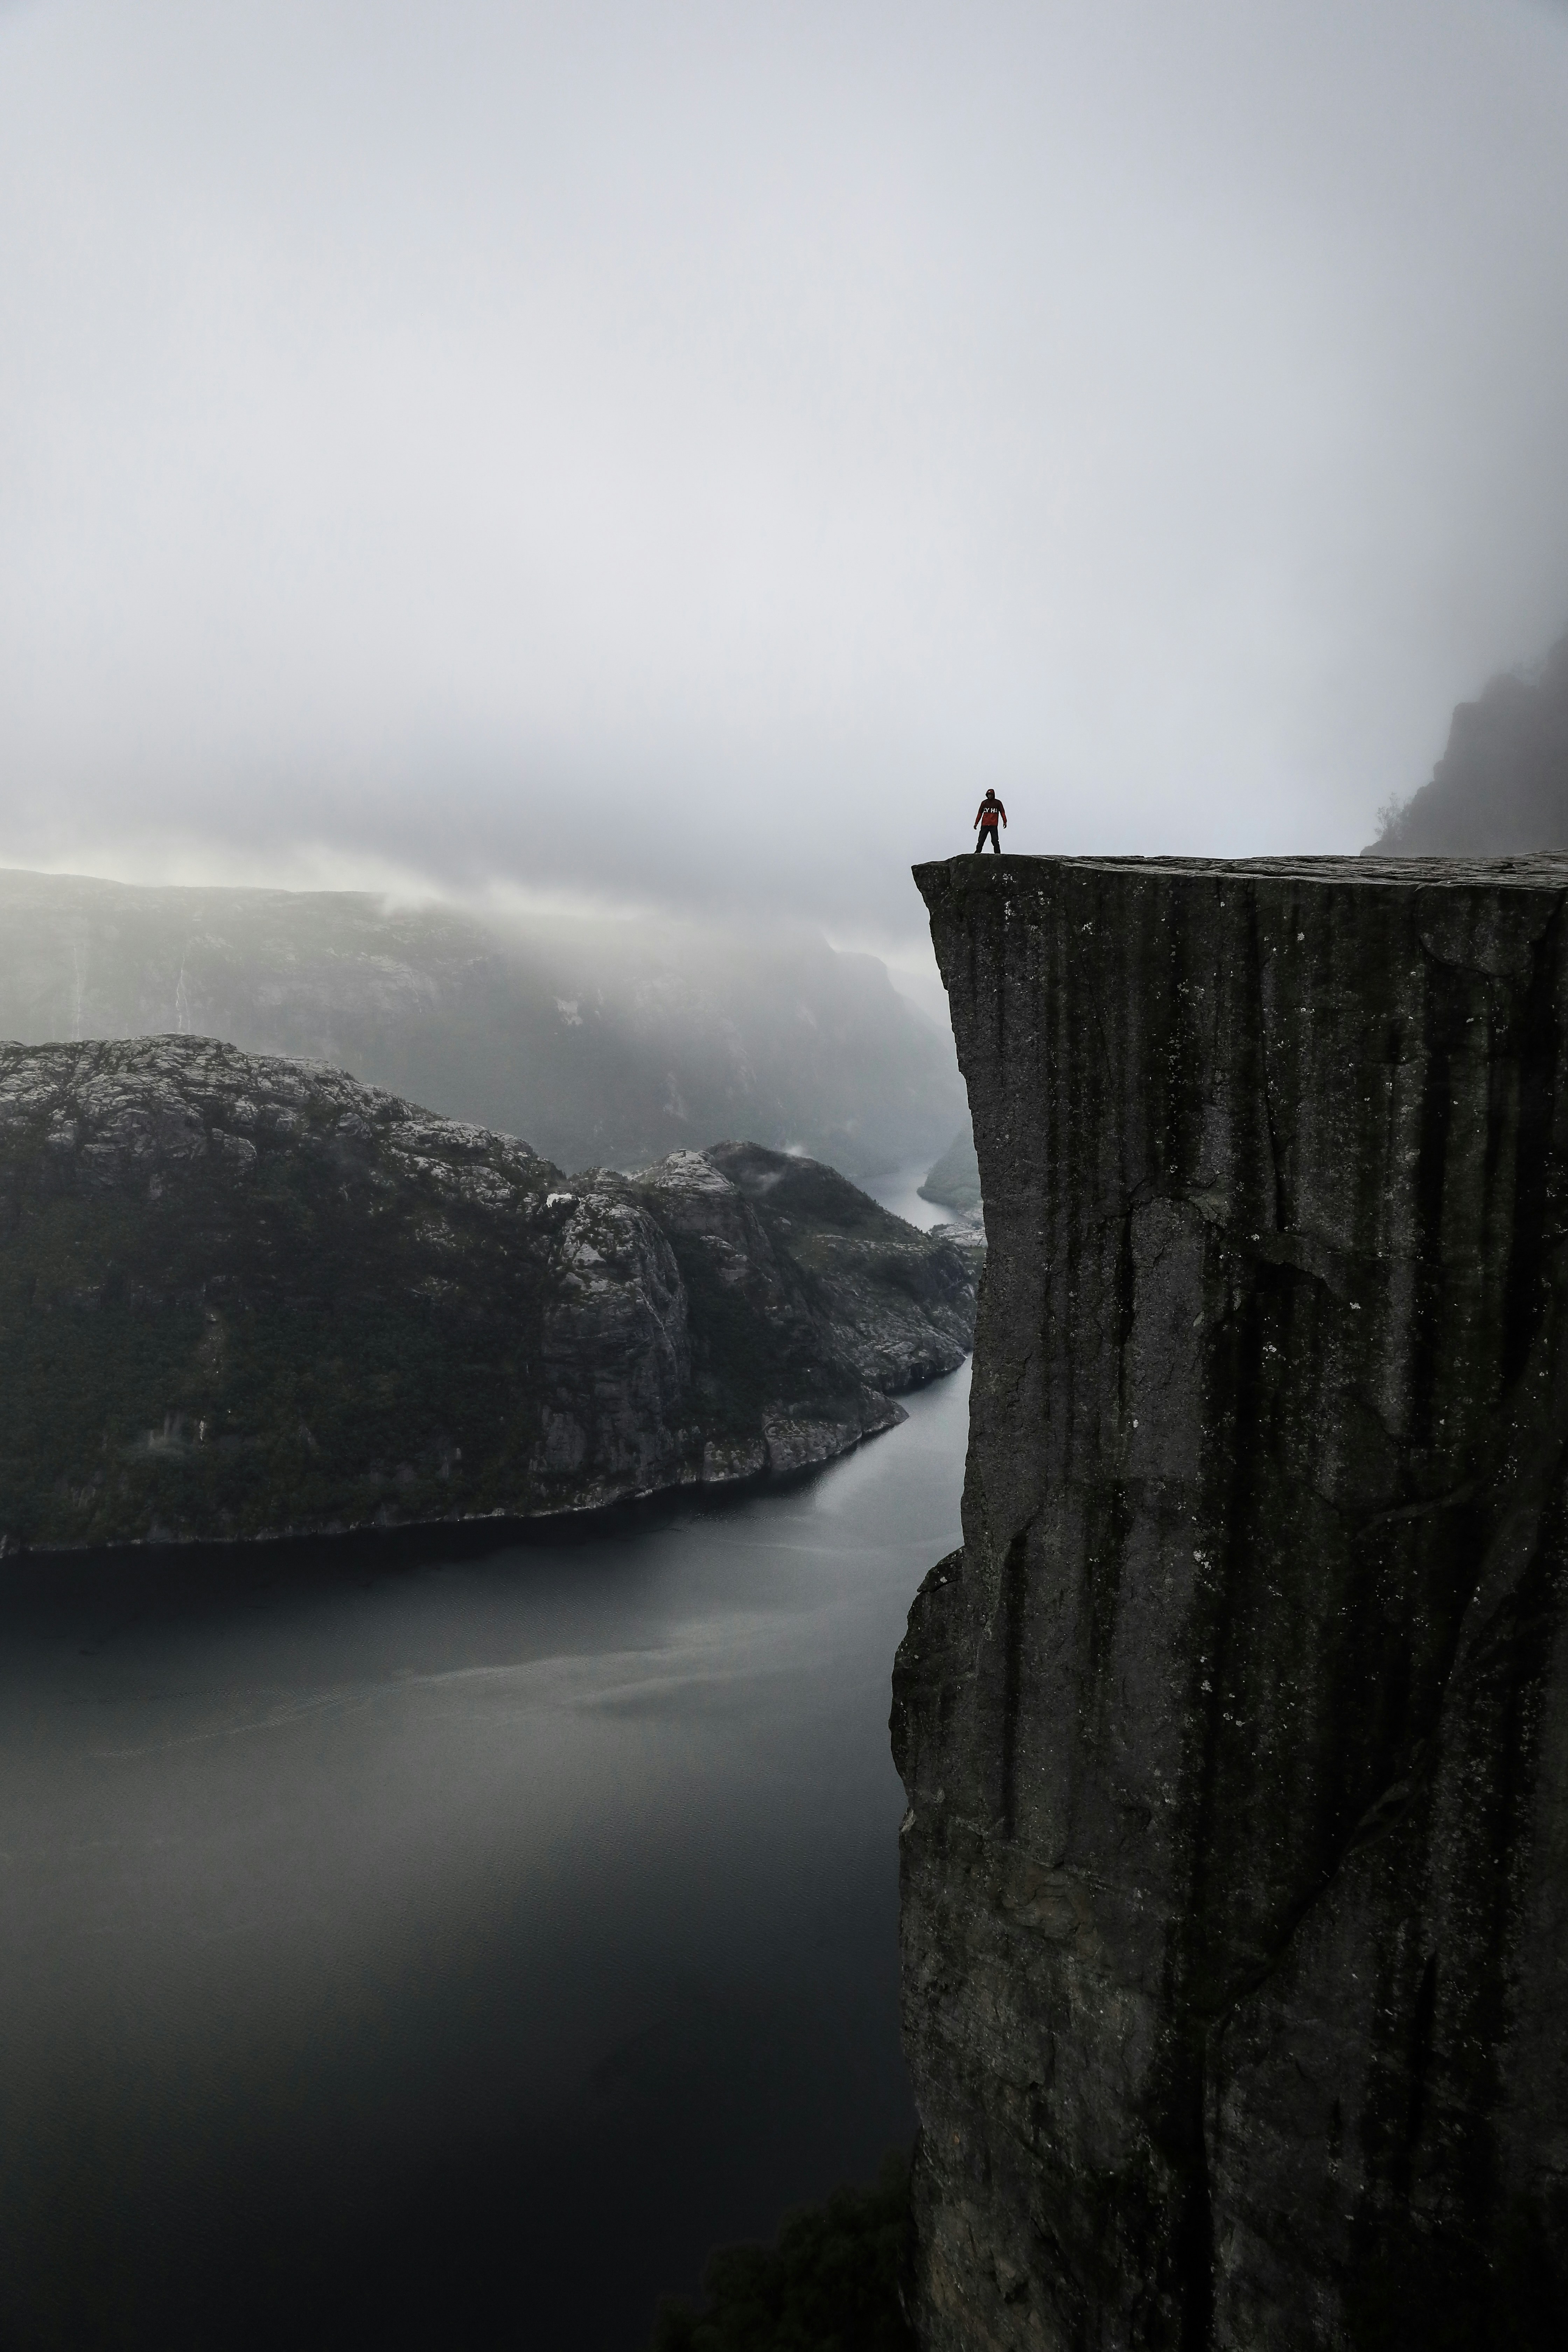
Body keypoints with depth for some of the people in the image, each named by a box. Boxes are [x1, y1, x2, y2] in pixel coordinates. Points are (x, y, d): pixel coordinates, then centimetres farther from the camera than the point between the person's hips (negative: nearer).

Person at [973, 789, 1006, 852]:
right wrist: (976, 823, 11)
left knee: (995, 841, -4)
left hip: (994, 826, -2)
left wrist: (1005, 822, -1)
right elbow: (980, 813, 15)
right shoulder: (984, 803, 10)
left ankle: (998, 853, -2)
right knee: (981, 840, 1)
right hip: (984, 825, 2)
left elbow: (1002, 812, 8)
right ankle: (977, 852, 5)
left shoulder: (998, 803, 6)